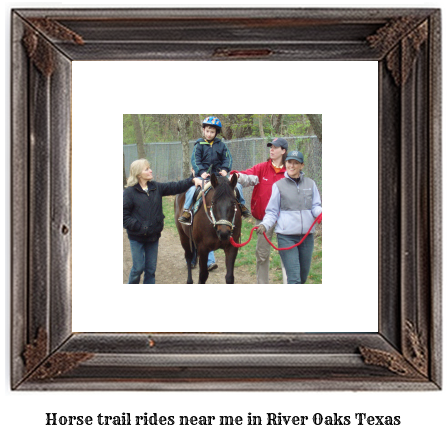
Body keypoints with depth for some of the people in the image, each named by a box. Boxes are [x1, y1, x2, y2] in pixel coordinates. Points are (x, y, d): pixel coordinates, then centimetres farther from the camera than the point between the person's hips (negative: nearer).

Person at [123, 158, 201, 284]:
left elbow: (175, 187, 1)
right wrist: (138, 226, -20)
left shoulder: (156, 187, 4)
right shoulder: (129, 191, -11)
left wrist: (192, 180, -11)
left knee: (151, 269, 11)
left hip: (153, 235, 5)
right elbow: (124, 216, -12)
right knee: (138, 268, 0)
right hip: (137, 237, -5)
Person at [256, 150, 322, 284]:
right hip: (286, 237, -4)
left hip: (307, 236, 4)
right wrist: (264, 225, -15)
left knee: (303, 276, 14)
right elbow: (272, 212, 4)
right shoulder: (279, 186, 2)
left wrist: (320, 213, -16)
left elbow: (315, 206, 8)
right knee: (294, 278, -11)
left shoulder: (310, 184, 9)